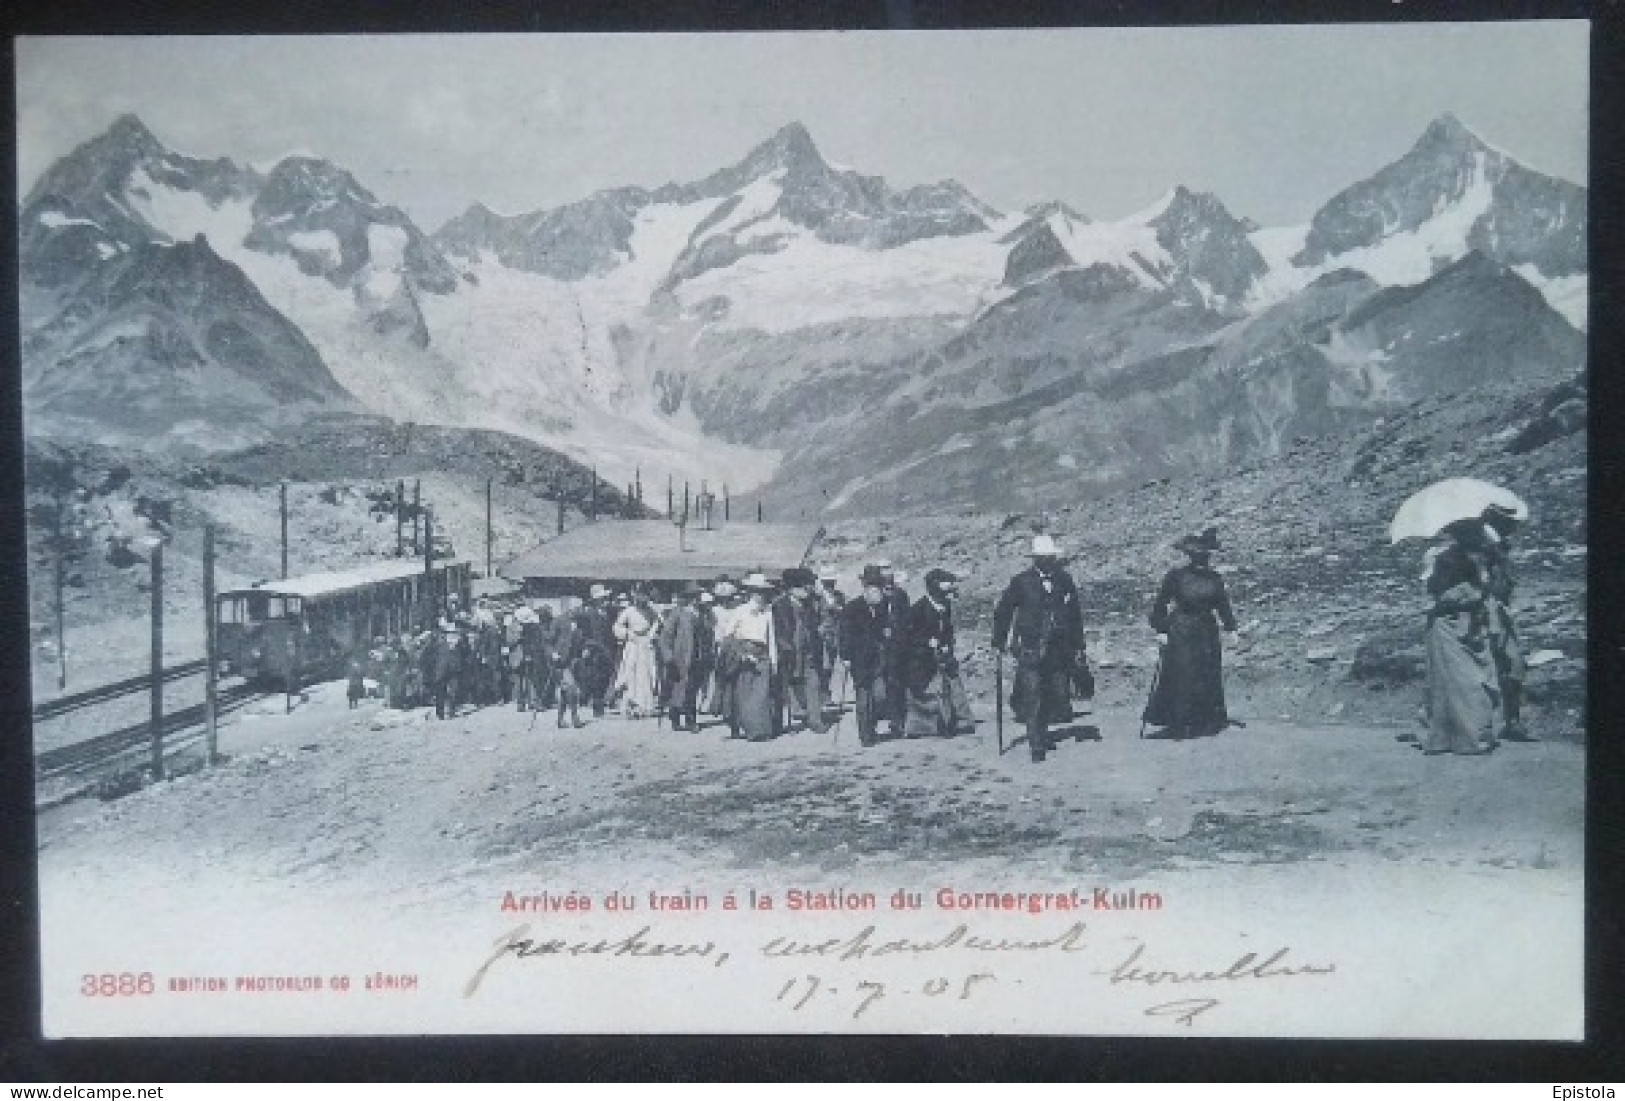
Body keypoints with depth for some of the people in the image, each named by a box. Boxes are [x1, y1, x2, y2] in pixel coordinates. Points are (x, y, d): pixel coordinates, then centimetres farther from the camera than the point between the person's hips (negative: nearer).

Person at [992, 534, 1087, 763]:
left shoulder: (1065, 581, 10)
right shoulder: (1021, 582, 0)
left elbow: (1075, 615, 16)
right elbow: (1003, 611, 6)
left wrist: (1078, 646, 14)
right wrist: (1000, 641, 5)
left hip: (1060, 649, 4)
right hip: (1031, 648, -4)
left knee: (1059, 696, 5)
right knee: (1032, 699, -9)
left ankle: (1042, 733, 25)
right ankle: (1037, 746, -5)